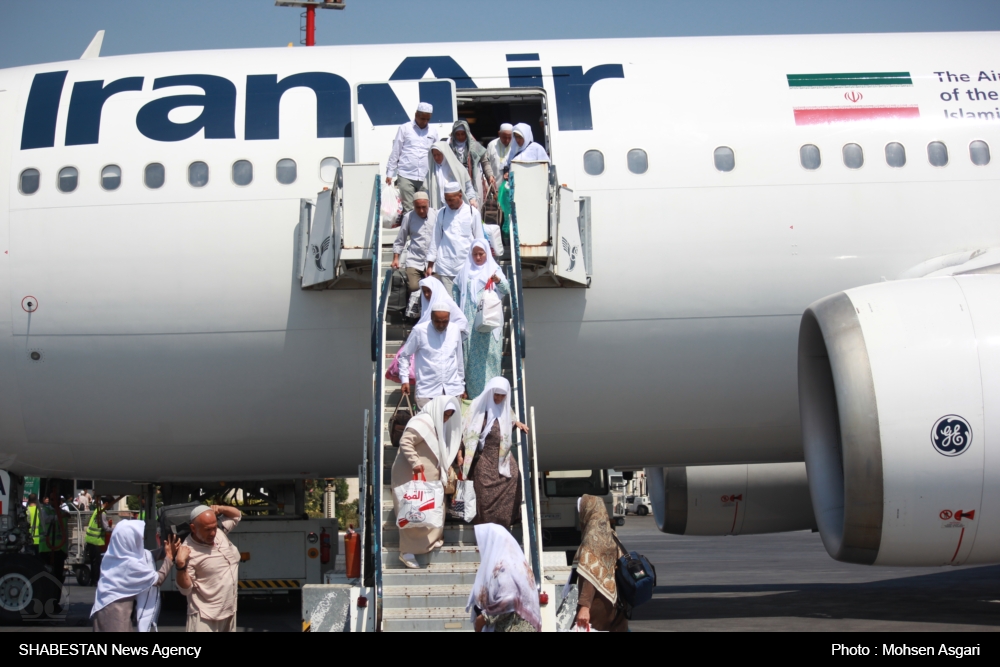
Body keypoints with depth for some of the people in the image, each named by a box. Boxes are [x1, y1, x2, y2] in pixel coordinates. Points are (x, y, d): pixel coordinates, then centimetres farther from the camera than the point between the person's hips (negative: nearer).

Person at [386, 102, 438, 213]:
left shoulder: (433, 132, 12)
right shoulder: (404, 129, 5)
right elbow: (395, 152, 7)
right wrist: (390, 173, 4)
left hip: (425, 178, 2)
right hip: (406, 176, -2)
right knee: (408, 209, -7)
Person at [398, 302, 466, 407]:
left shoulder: (455, 330, 5)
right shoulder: (419, 330, -6)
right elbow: (404, 355, 4)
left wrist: (462, 386, 19)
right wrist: (405, 380, -2)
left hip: (453, 391, 3)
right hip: (427, 392, -3)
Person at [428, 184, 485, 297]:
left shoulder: (472, 213, 2)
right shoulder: (441, 213, 6)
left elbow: (479, 240, 7)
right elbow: (435, 240, 10)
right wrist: (430, 265, 8)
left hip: (467, 267, -1)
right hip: (445, 267, 1)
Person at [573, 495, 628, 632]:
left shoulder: (593, 537, -13)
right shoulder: (610, 534, 10)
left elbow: (591, 575, -23)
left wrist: (584, 606, -29)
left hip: (598, 604, -7)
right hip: (614, 602, 7)